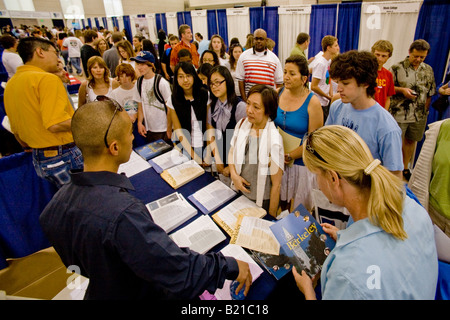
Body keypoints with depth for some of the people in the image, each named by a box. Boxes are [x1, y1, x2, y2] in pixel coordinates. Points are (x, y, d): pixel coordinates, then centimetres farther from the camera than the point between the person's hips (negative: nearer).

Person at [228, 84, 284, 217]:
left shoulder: (273, 141, -26)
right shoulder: (242, 124, -9)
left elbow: (276, 185, -18)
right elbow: (232, 152, 8)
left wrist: (272, 216, -12)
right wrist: (233, 174, -9)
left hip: (262, 202, -5)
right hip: (239, 194, 6)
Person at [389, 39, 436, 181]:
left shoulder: (428, 70, 9)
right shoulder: (397, 68, -5)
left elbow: (430, 93, 13)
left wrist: (425, 110, 7)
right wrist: (402, 90, -19)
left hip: (419, 115, 5)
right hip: (399, 114, -4)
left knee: (411, 140, 14)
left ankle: (405, 167, 30)